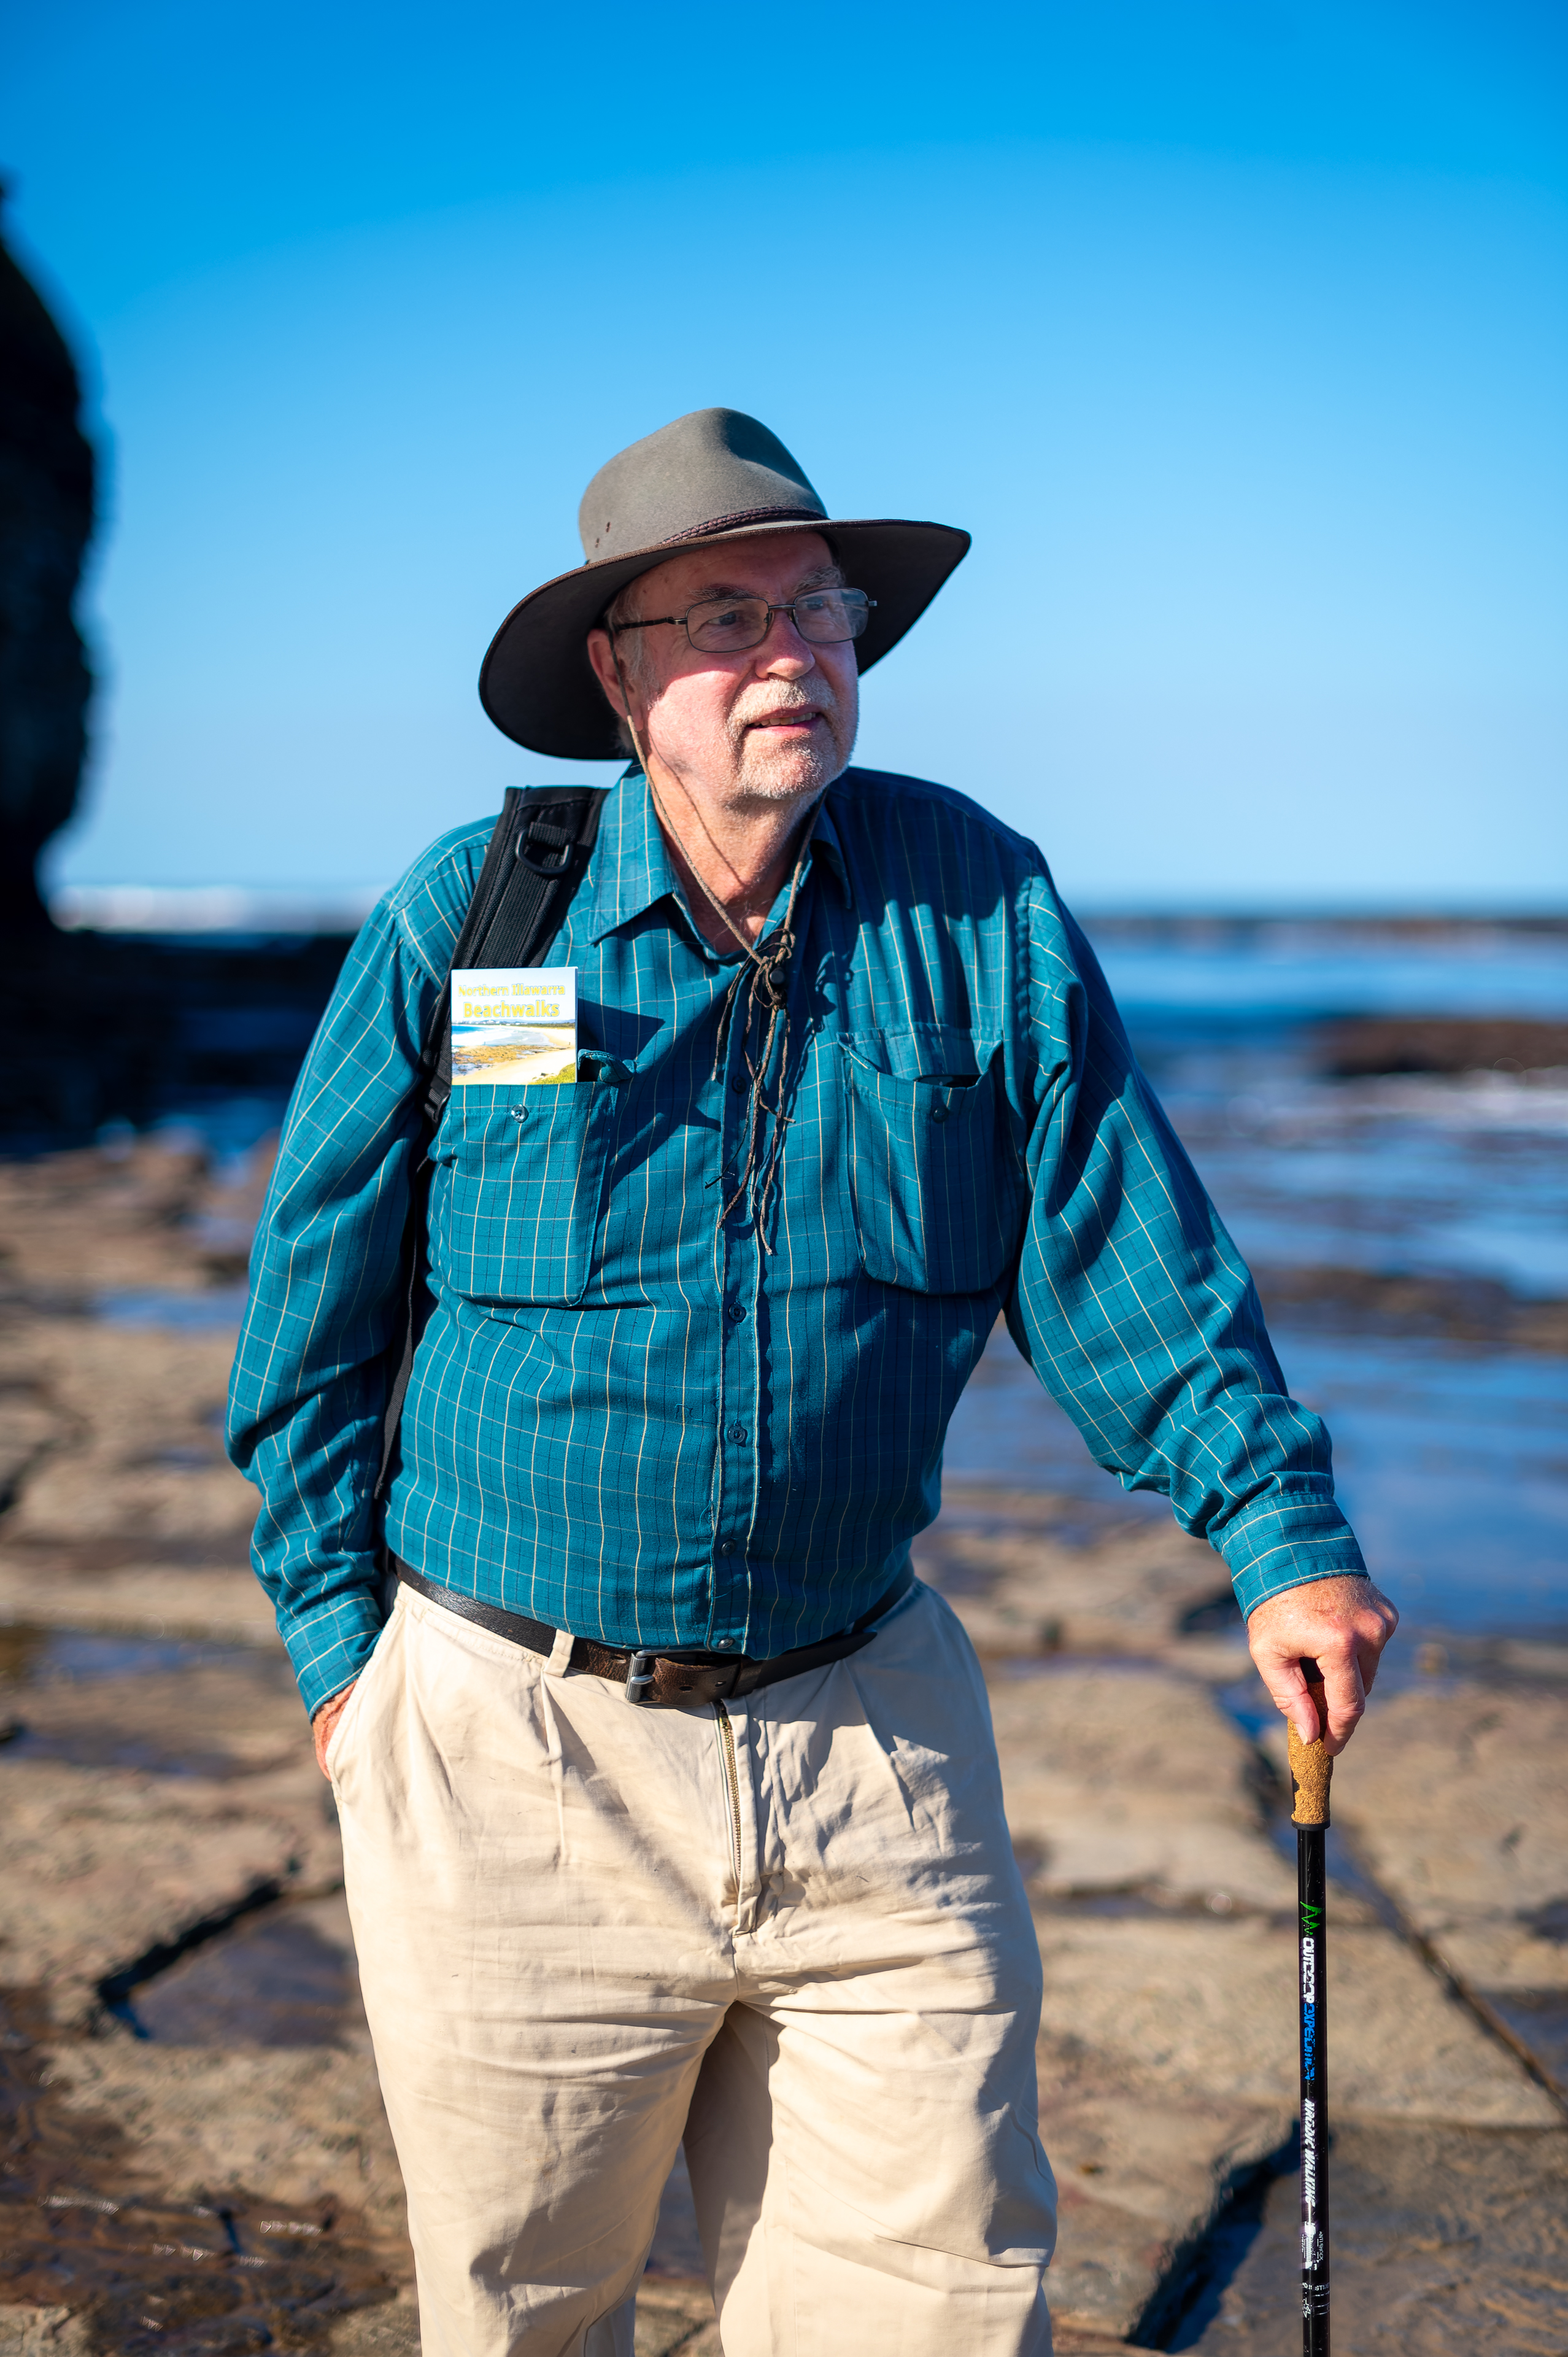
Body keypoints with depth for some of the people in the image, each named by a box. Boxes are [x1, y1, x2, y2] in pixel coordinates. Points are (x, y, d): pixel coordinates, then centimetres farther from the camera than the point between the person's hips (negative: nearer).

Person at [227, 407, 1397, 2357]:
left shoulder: (981, 906, 0)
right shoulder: (467, 919, -5)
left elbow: (1126, 1251, 2)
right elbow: (313, 1305, 2)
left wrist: (1279, 1528, -6)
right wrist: (341, 1640, 1)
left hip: (871, 1734, 1)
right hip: (517, 1749, -1)